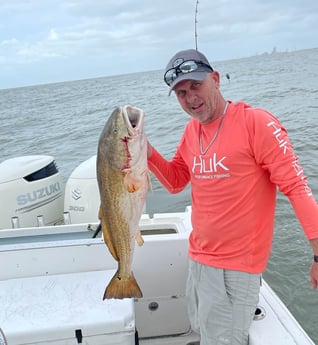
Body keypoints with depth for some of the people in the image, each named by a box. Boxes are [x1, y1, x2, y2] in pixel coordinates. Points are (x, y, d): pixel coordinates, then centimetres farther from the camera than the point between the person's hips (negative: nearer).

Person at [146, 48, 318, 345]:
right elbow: (175, 182, 11)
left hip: (235, 266, -7)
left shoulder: (256, 122, -17)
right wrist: (147, 151, -5)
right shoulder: (191, 130, 4)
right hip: (198, 258, 7)